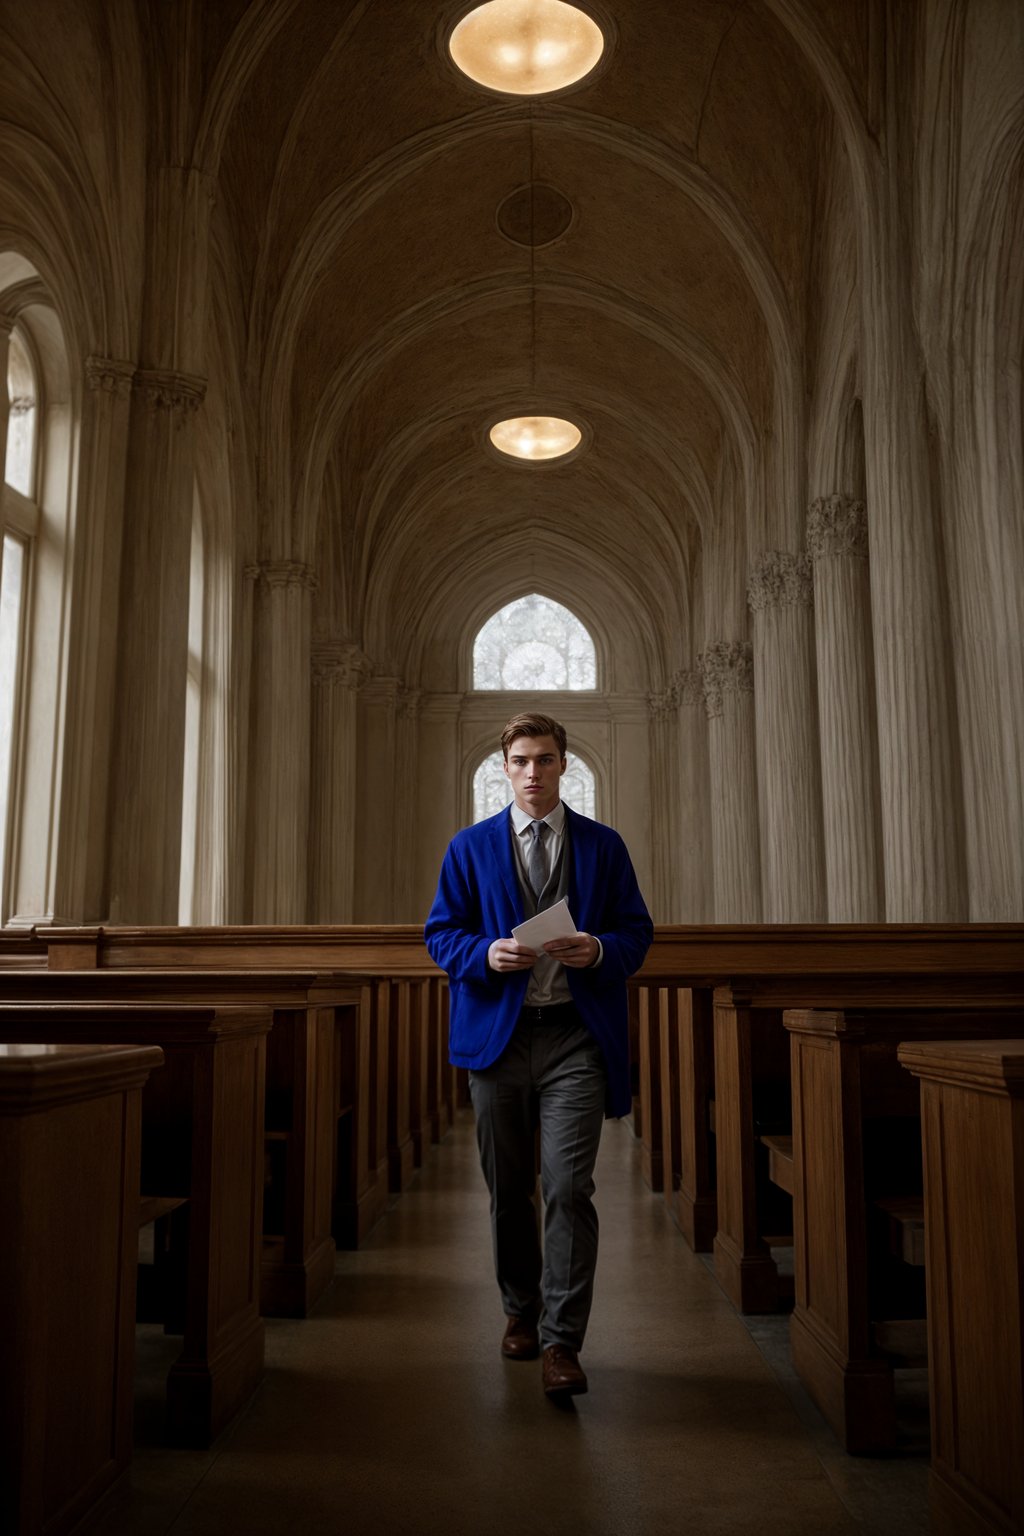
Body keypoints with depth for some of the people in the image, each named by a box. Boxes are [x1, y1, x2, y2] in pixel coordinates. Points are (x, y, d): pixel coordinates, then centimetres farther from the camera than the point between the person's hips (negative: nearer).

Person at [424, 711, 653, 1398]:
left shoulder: (604, 845, 8)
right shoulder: (470, 847, 8)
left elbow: (637, 931, 8)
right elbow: (441, 934, 7)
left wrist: (600, 950, -13)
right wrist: (486, 953, -13)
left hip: (577, 1037, -1)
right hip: (498, 1032, 2)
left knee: (569, 1188, -10)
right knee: (509, 1188, 13)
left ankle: (561, 1342, 0)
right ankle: (521, 1312, 33)